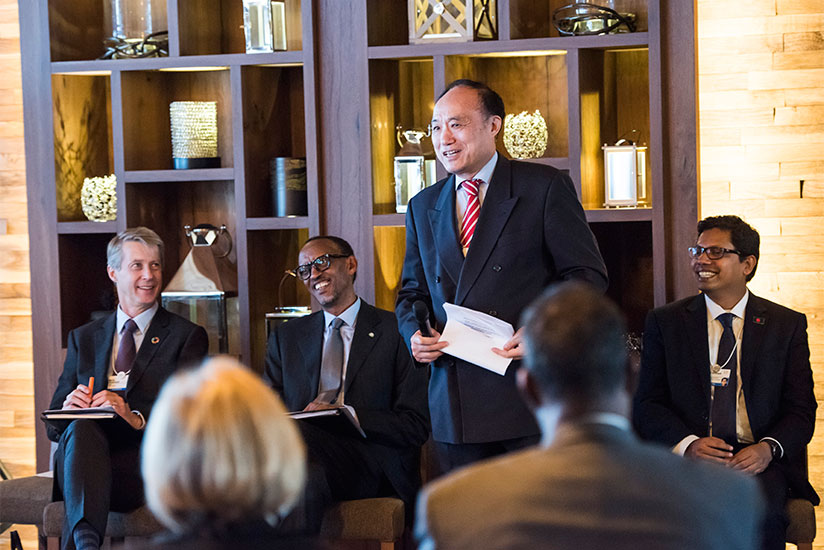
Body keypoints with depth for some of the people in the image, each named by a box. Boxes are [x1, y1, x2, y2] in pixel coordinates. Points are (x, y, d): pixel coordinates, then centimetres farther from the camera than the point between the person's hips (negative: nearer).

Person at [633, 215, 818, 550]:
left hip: (760, 462, 0)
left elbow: (801, 409, 9)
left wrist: (768, 448, -13)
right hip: (685, 459, 0)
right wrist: (688, 444, -13)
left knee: (761, 513, -33)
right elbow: (647, 405, 7)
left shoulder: (788, 325, 12)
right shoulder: (664, 322, 12)